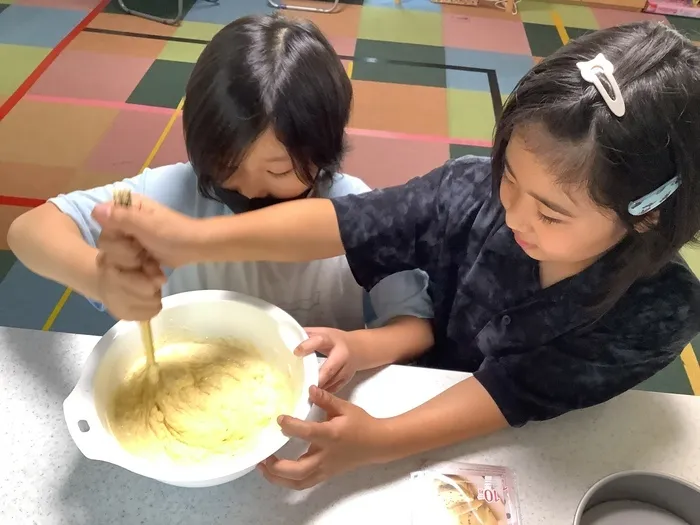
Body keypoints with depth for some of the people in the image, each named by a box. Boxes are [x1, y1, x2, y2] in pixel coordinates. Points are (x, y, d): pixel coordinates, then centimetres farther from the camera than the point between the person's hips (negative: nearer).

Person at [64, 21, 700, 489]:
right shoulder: (476, 192, -24)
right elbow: (343, 221, -29)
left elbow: (515, 395, -30)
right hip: (425, 389, 2)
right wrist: (197, 239, -41)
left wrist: (377, 442, -43)